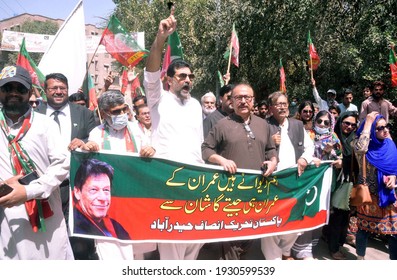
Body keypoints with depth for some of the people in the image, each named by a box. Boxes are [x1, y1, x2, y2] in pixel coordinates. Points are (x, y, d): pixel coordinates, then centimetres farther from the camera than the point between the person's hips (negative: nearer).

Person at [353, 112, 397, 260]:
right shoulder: (365, 145, -13)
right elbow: (360, 149, -39)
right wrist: (368, 123, -30)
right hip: (369, 195, -4)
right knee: (364, 228, 8)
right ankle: (360, 257, 28)